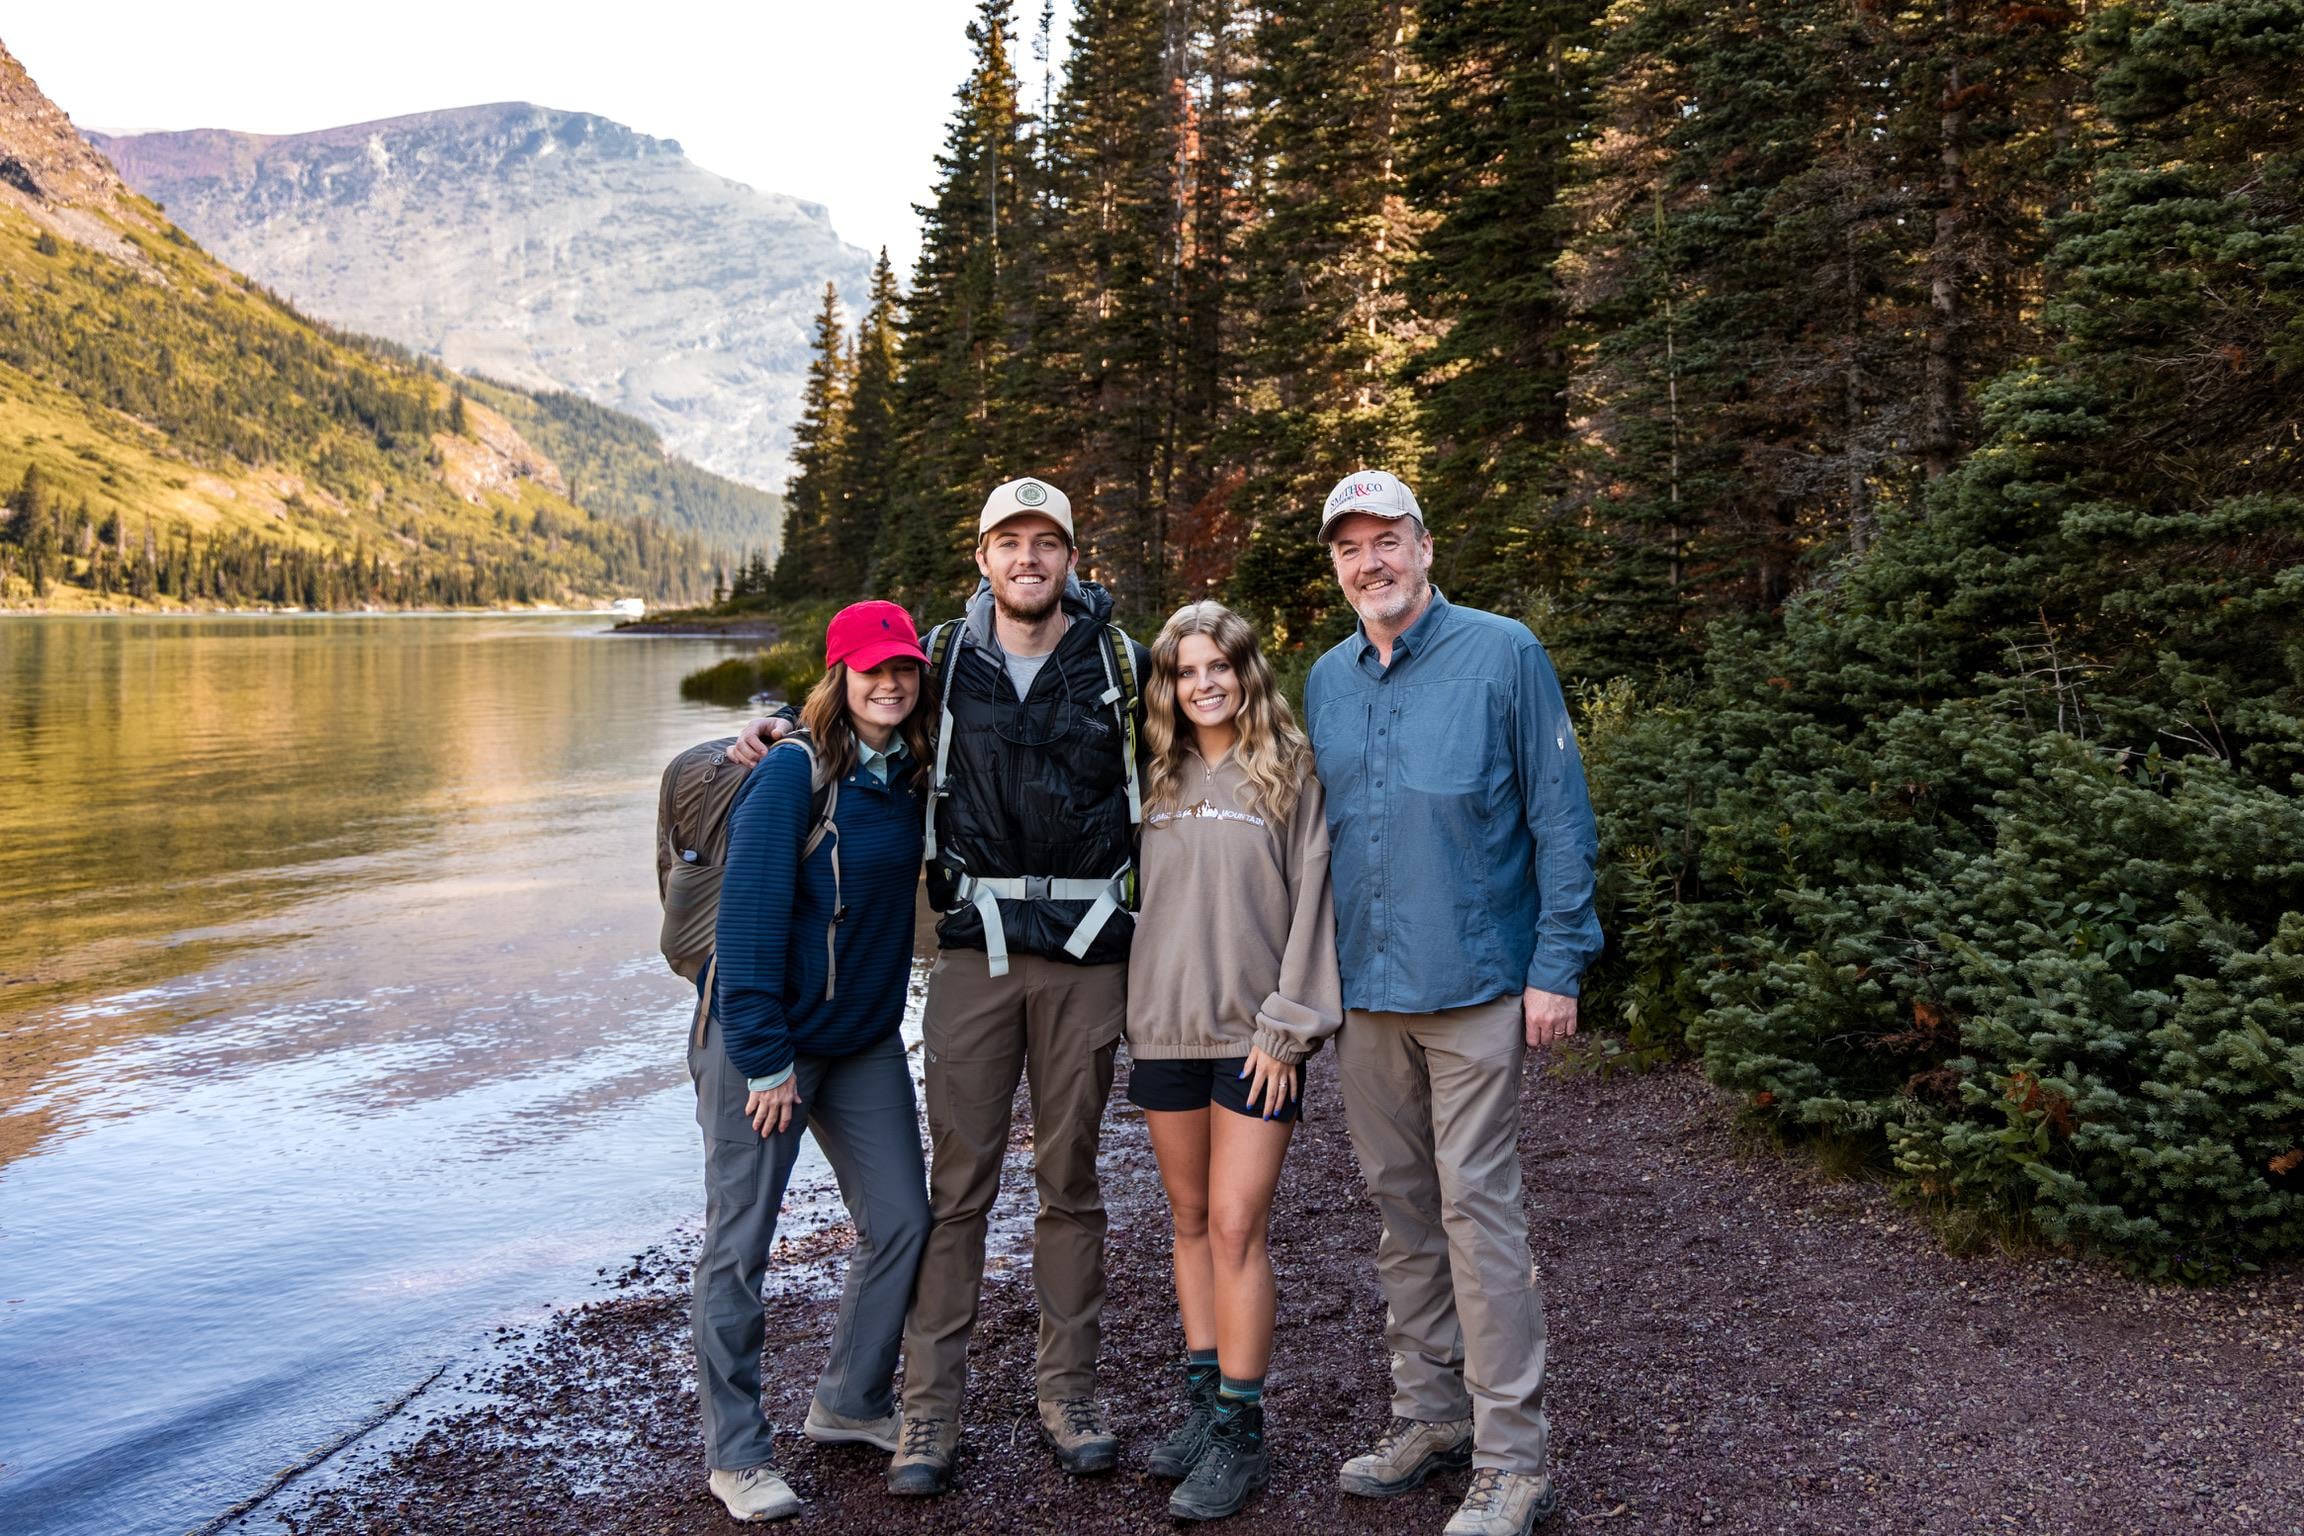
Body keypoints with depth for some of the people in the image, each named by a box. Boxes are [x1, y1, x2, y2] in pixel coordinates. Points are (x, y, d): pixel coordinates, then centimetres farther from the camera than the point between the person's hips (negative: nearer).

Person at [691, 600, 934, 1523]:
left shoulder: (911, 776, 4)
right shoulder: (793, 773, -16)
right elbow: (750, 916, -19)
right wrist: (765, 1057, -19)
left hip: (865, 1038, 7)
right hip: (762, 1039, -7)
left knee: (900, 1221, 9)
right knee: (740, 1243, 2)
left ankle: (850, 1404, 30)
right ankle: (735, 1456, 16)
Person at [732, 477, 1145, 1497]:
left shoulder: (1117, 662, 3)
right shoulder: (946, 657, 4)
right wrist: (783, 725, 1)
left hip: (1088, 951, 0)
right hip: (977, 943, 0)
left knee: (1070, 1178, 9)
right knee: (958, 1179, 0)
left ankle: (1067, 1392, 22)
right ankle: (931, 1408, 10)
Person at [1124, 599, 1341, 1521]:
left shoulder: (1291, 771, -2)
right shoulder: (1158, 778, 9)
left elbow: (1309, 900, -6)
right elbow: (1134, 894, 12)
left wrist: (1288, 1025, -10)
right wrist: (1127, 1017, 6)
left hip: (1254, 1034, -4)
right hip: (1163, 1028, 4)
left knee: (1236, 1225, -5)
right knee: (1190, 1219, 12)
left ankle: (1240, 1431, 6)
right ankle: (1202, 1400, 24)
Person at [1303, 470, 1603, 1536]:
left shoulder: (1504, 654, -5)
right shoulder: (1326, 681, 11)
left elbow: (1561, 818, -6)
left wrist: (1558, 965, -11)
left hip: (1473, 985, -5)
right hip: (1363, 989, 6)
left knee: (1477, 1209, -4)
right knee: (1401, 1208, 13)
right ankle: (1429, 1418, 27)